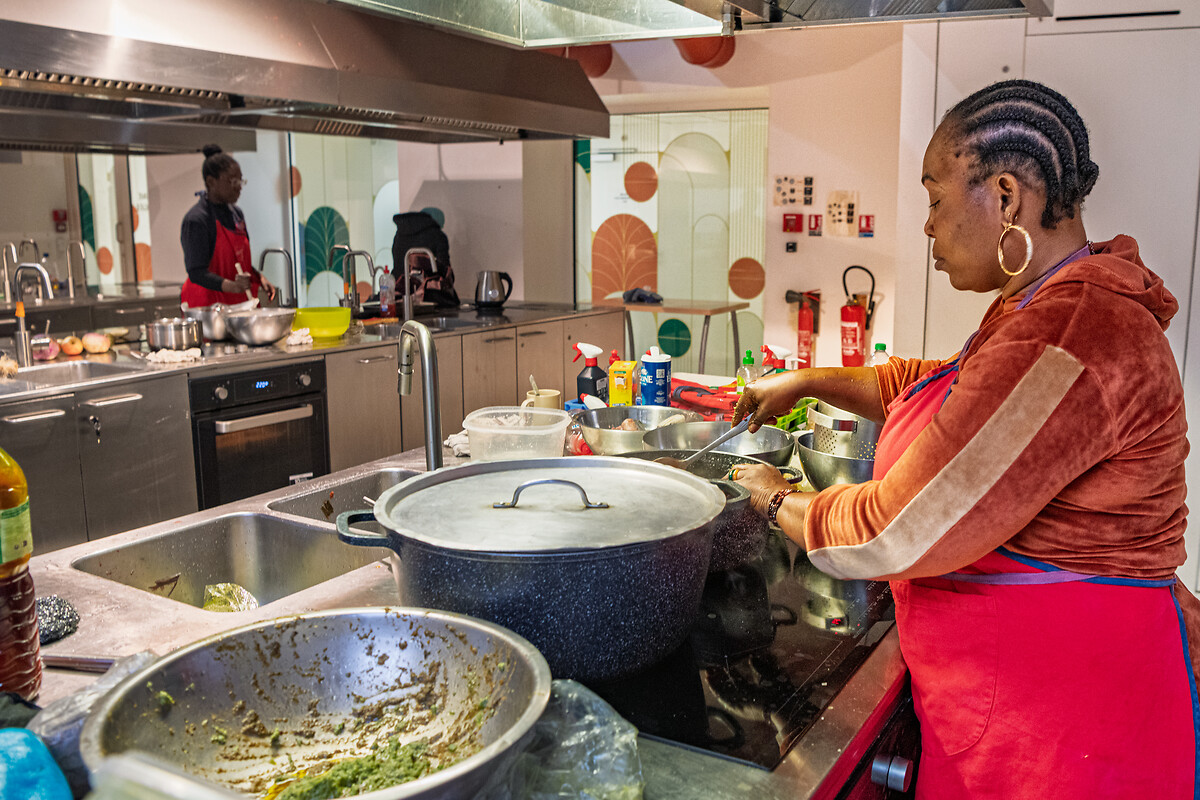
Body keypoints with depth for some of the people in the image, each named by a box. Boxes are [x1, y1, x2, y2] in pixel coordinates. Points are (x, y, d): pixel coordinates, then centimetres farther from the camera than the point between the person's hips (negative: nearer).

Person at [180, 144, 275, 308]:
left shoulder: (236, 213, 11)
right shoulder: (196, 220, -13)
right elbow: (196, 273, -20)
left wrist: (259, 278, 4)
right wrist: (230, 286, -34)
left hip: (240, 301, 7)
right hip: (208, 304, -7)